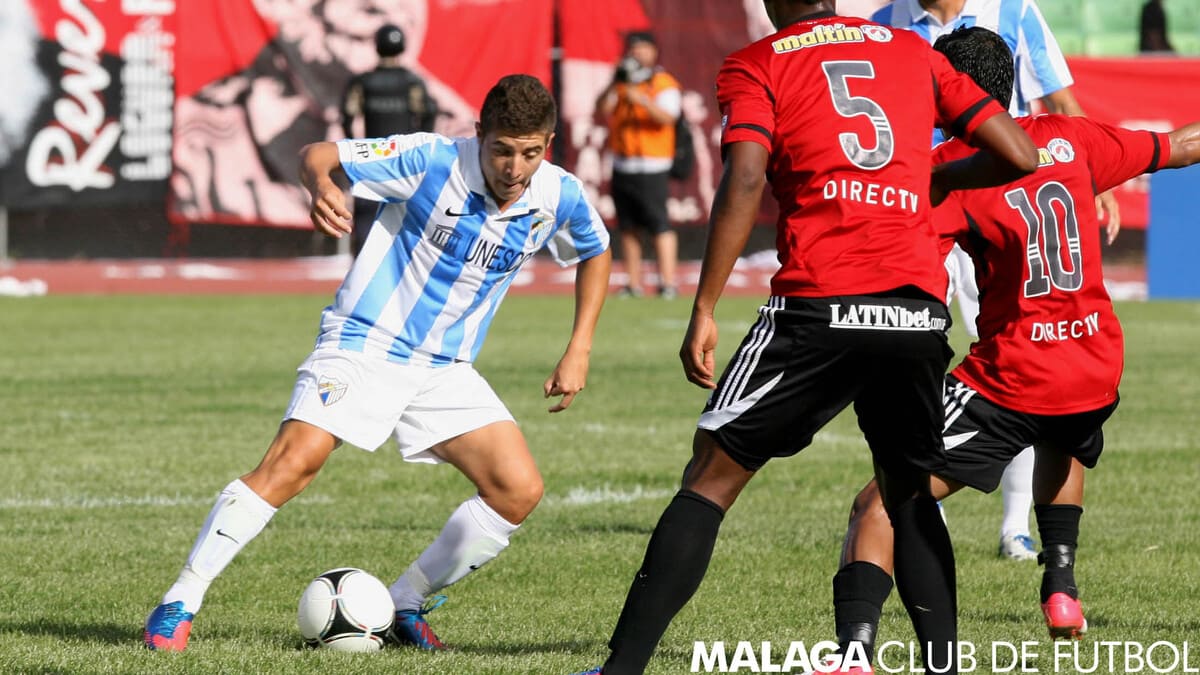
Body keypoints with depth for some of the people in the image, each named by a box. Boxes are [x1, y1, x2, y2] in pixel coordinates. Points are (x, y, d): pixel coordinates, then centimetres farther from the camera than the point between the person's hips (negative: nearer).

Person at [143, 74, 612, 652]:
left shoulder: (559, 198, -6)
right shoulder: (431, 161, -18)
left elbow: (595, 254, 17)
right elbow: (316, 154, -15)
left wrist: (578, 353, 9)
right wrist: (321, 185, -39)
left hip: (445, 368, 5)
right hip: (364, 342, -5)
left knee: (518, 490, -9)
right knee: (293, 462, -24)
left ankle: (403, 604, 9)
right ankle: (179, 604, -15)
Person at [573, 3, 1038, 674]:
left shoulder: (753, 67, 8)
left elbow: (746, 179, -9)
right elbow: (1020, 155, 14)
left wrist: (704, 310, -9)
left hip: (821, 305, -3)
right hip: (920, 310, 3)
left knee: (711, 480, 4)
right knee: (911, 493, 21)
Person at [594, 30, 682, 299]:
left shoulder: (664, 84, -2)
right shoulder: (621, 84, 16)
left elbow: (667, 117, -16)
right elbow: (601, 111, 4)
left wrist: (642, 100, -30)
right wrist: (614, 86, -10)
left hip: (651, 168, -6)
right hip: (622, 164, 6)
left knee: (659, 224, -12)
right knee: (628, 228, 6)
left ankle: (668, 282, -14)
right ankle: (633, 284, 9)